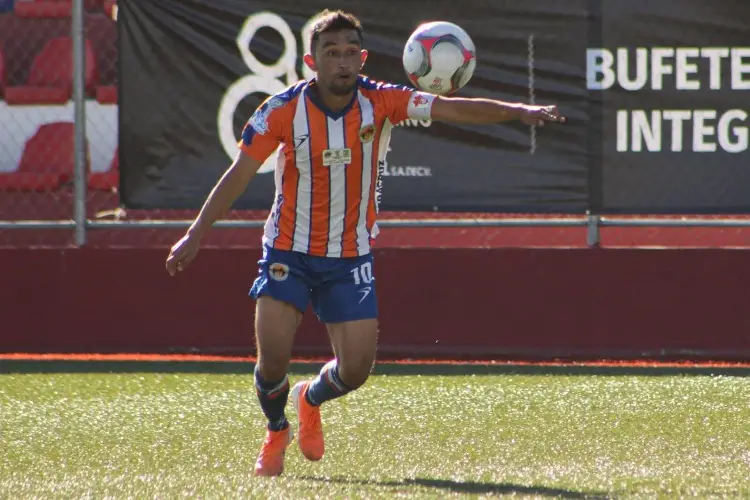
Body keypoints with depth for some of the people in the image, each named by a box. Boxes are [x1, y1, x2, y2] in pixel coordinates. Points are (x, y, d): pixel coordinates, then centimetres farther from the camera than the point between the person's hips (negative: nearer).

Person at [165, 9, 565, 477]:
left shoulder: (380, 102, -9)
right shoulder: (284, 110, -12)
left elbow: (451, 108, -17)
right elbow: (239, 174, -5)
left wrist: (519, 111, -31)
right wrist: (195, 235, -5)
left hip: (350, 257, 2)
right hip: (289, 251, -2)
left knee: (356, 368, -5)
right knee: (274, 357, -13)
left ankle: (311, 400, 32)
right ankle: (277, 431, 21)